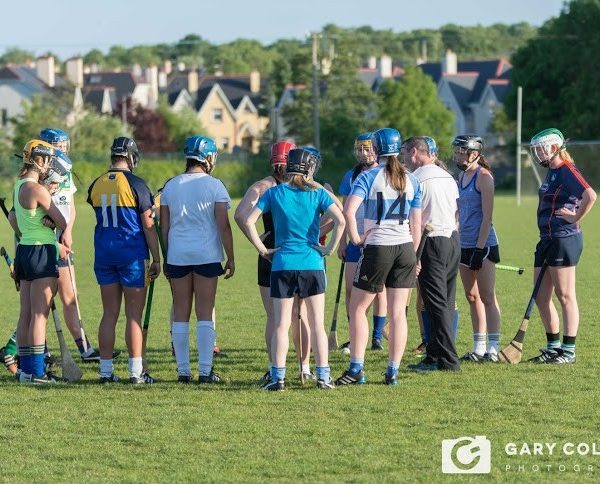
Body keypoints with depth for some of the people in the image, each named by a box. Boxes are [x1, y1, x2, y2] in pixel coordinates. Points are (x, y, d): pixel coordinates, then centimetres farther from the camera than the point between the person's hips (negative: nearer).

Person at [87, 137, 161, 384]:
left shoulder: (96, 185, 5)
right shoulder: (136, 184, -10)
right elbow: (148, 225, -7)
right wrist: (156, 259, -1)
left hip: (103, 253, 5)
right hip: (132, 253, -5)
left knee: (109, 314, 9)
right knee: (134, 315, -1)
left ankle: (106, 370, 9)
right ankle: (135, 371, -2)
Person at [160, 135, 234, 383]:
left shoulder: (170, 186, 7)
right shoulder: (214, 185, -4)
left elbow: (164, 226, 9)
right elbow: (223, 225, -7)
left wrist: (165, 258, 16)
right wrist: (230, 258, -1)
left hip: (177, 254, 3)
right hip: (207, 255, -3)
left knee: (180, 313, 7)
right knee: (205, 313, 0)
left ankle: (183, 370, 6)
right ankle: (205, 370, -3)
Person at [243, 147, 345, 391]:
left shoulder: (274, 193, 2)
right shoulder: (318, 193, -1)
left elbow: (248, 221, -6)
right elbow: (340, 220, -13)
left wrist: (262, 249, 1)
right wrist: (330, 248, -3)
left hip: (282, 264, 0)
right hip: (312, 264, 0)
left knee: (281, 324, 4)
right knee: (317, 324, 7)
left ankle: (278, 377, 0)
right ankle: (323, 376, 6)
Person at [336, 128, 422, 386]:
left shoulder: (369, 176, -6)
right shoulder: (411, 180, 7)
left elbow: (348, 211, -20)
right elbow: (416, 224, 9)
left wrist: (355, 237, -7)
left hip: (377, 248, -4)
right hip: (405, 248, 4)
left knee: (358, 308, 7)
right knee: (398, 313, 6)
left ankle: (356, 369, 1)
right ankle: (393, 371, 6)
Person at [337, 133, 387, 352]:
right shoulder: (351, 176, 9)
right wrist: (342, 241, 8)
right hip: (356, 240, 3)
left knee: (379, 289, -1)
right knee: (351, 289, -2)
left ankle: (377, 337, 6)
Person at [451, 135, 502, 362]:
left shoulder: (483, 177, -10)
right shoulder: (462, 177, 15)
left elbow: (487, 216, -14)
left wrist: (480, 248, -18)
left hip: (483, 245, -8)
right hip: (464, 245, 8)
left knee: (487, 297, -6)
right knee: (472, 297, 9)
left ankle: (493, 349, -5)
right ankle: (479, 348, 13)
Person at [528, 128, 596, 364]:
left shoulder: (567, 171, -13)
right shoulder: (552, 172, 17)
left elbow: (590, 196, -28)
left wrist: (576, 218, -18)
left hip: (564, 239, -10)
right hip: (547, 239, 10)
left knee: (565, 296, -4)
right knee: (541, 298, 12)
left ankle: (569, 351, 0)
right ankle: (553, 347, 20)